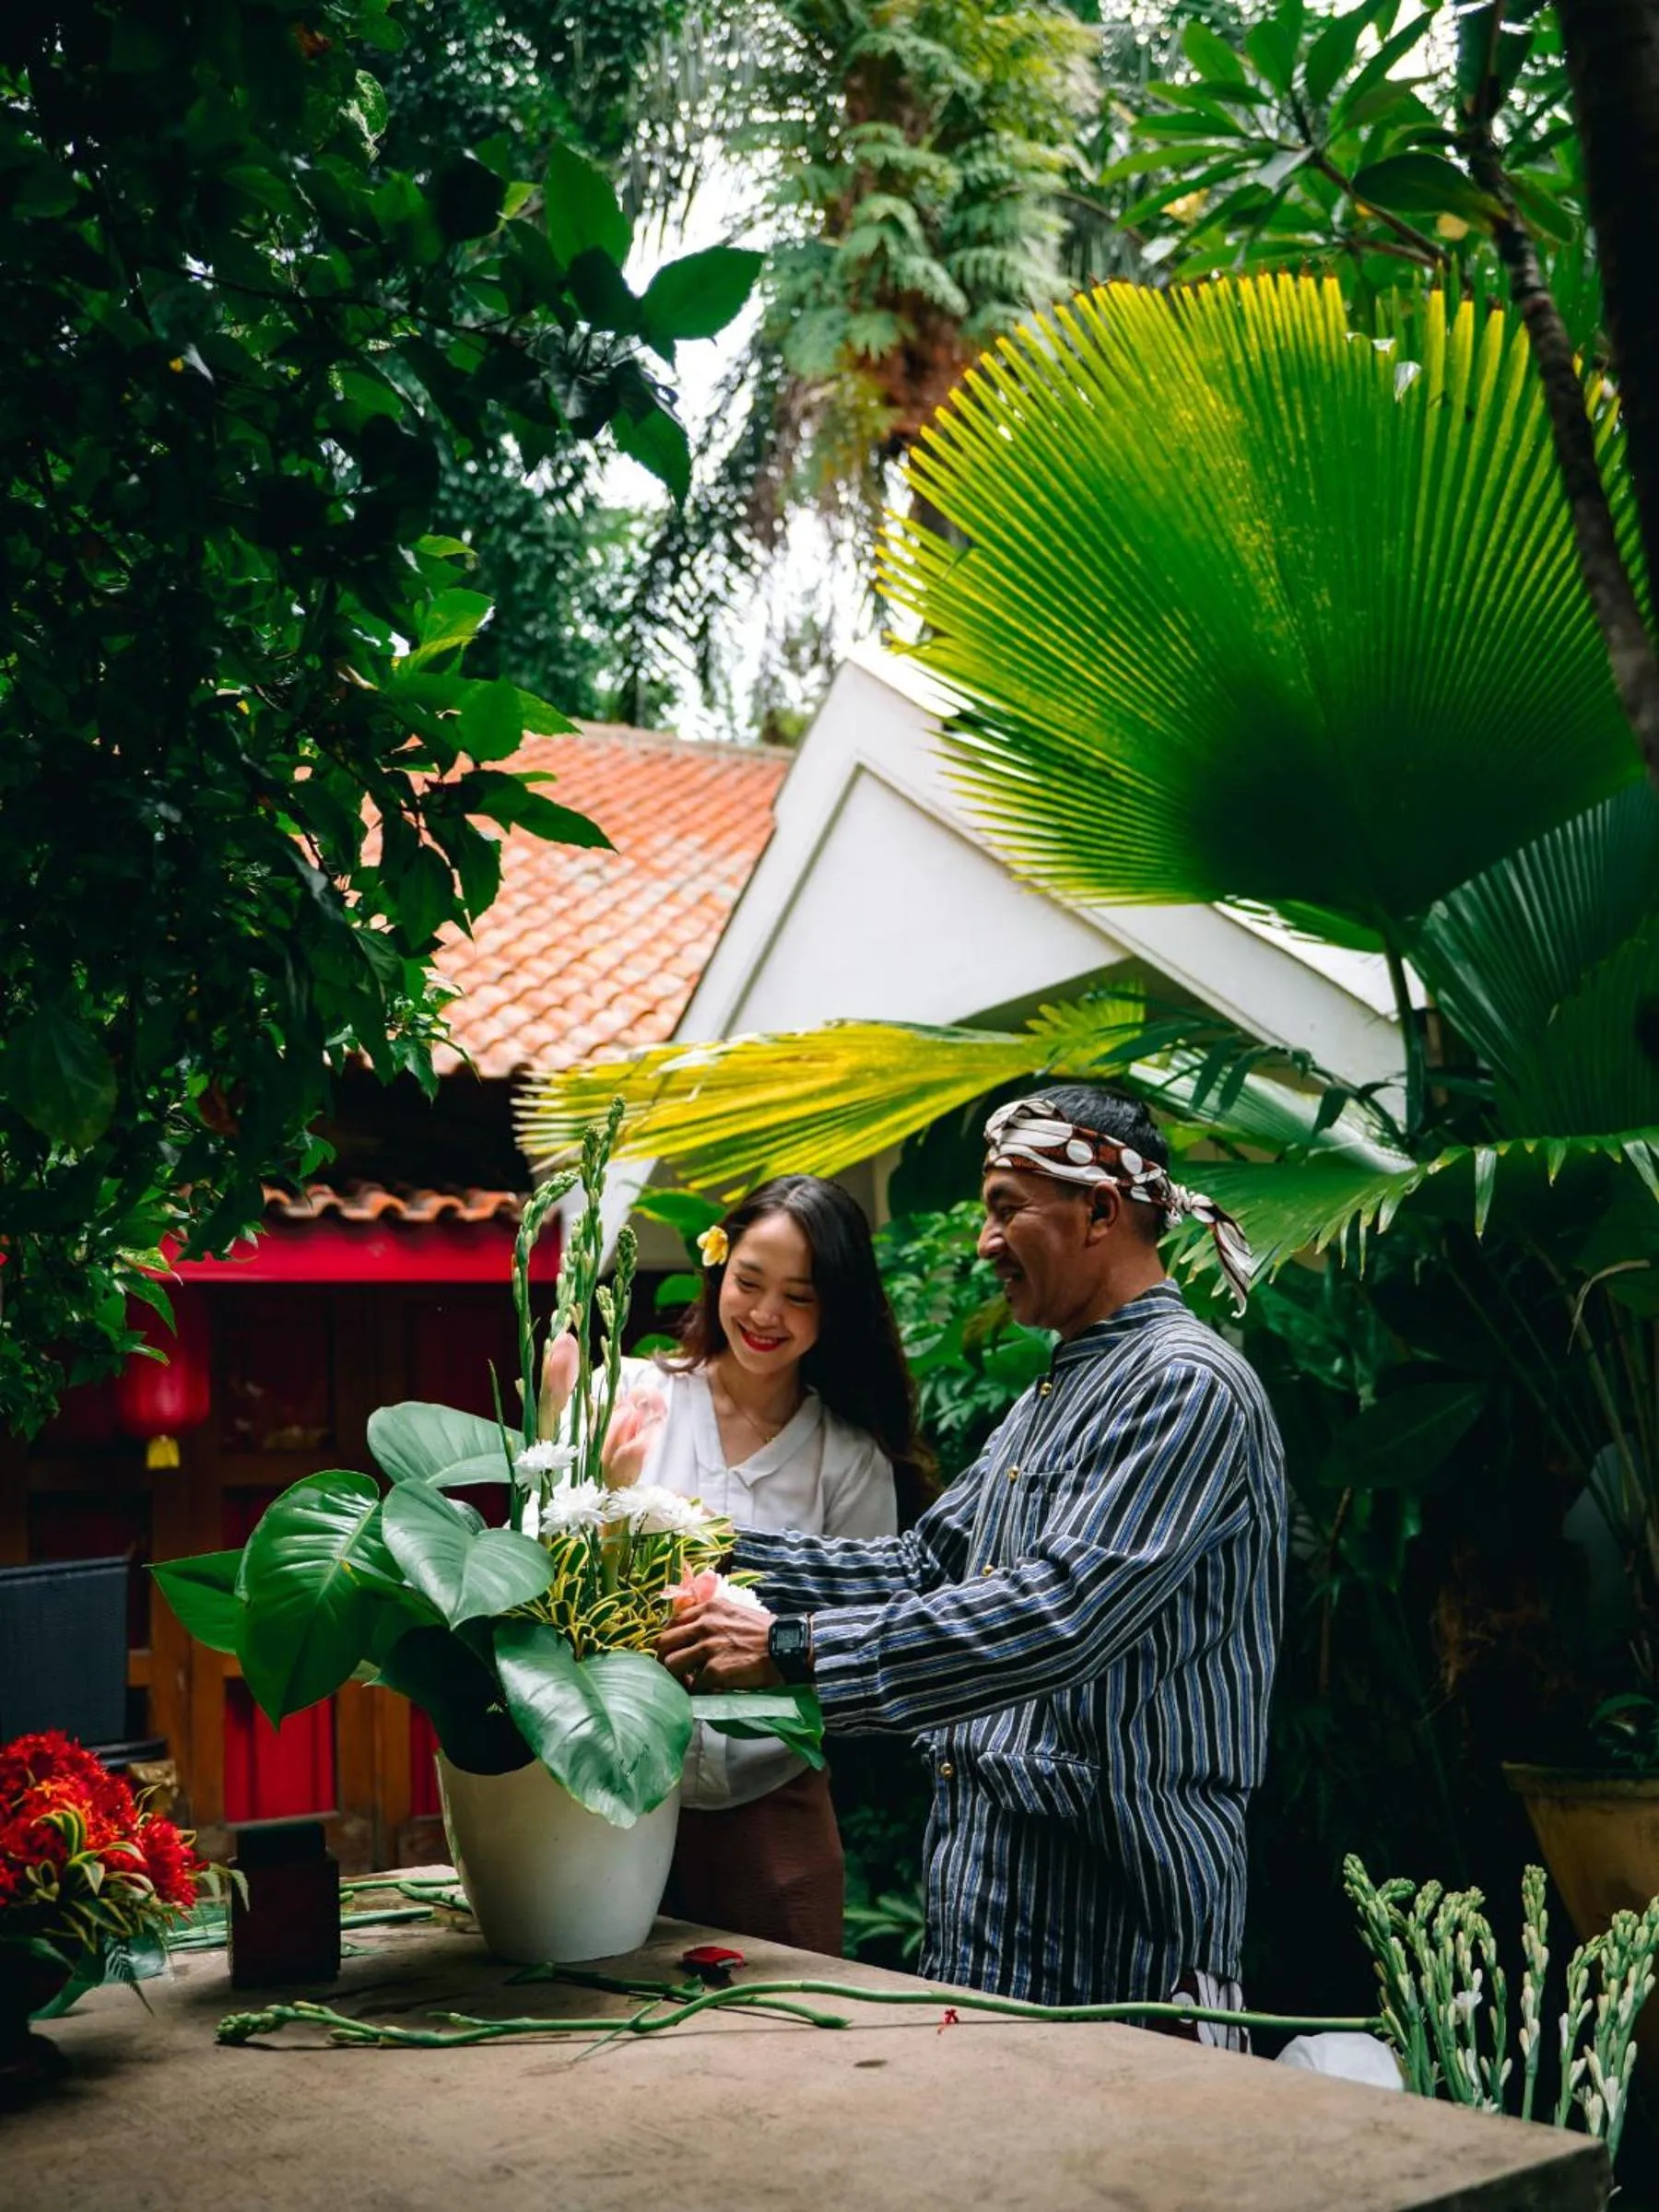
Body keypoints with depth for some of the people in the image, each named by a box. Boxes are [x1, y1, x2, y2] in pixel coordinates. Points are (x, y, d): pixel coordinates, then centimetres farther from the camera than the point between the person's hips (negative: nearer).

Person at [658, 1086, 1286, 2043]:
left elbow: (1058, 1614, -27)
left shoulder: (1187, 1385, -16)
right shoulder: (1053, 1396, 18)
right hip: (992, 1875, 9)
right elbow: (926, 1567, 16)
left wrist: (794, 1650, -29)